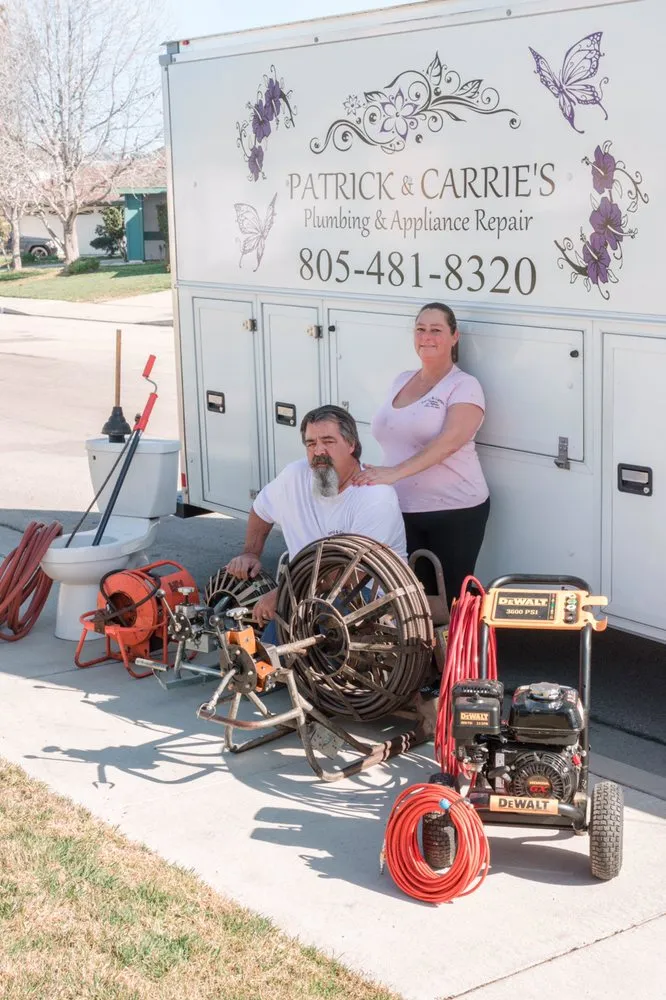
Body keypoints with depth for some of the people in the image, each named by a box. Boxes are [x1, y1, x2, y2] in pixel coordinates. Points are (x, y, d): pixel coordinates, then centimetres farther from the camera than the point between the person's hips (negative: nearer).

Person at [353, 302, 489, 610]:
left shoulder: (463, 386, -10)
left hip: (455, 510, -5)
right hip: (402, 510, 6)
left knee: (451, 597, 1)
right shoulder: (401, 381, 11)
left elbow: (450, 440, -25)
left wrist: (395, 473, -34)